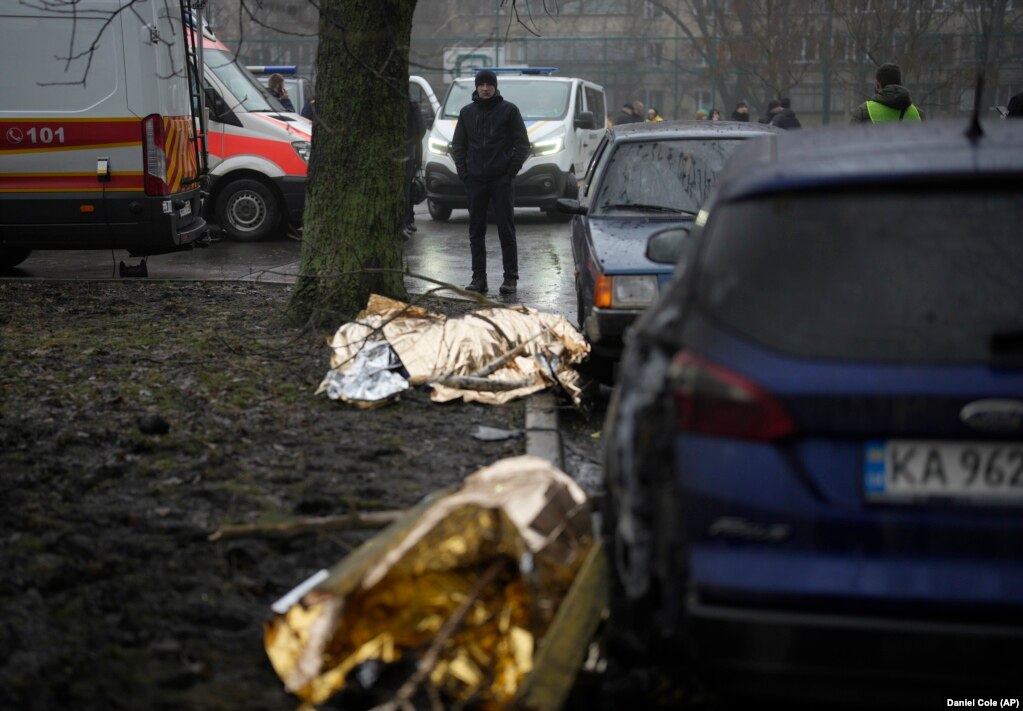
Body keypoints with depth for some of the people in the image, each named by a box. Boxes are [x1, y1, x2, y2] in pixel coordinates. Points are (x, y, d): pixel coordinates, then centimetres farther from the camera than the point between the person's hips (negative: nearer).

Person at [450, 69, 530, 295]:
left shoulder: (509, 110, 2)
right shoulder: (467, 112, 11)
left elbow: (522, 144, 2)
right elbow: (457, 145, 16)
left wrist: (511, 170, -7)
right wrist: (463, 171, 3)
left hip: (502, 180, -3)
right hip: (475, 180, 3)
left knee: (506, 230, -4)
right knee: (476, 231, 4)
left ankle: (510, 278, -1)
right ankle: (478, 277, 8)